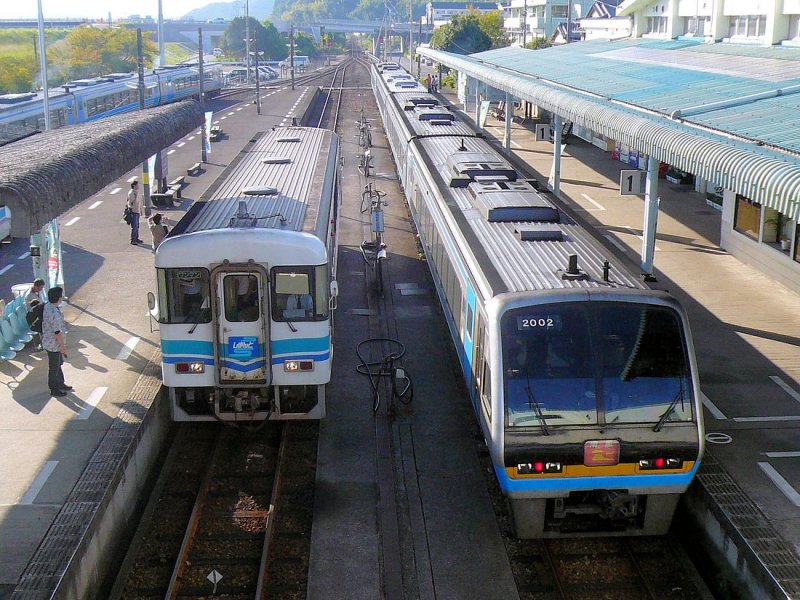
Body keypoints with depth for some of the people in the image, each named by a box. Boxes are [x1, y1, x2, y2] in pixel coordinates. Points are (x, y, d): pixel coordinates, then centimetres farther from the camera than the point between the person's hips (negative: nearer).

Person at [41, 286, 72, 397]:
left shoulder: (48, 306, -2)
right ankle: (54, 390, 26)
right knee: (54, 368, 9)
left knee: (58, 364, 26)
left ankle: (60, 384, 42)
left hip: (48, 341, 9)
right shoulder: (55, 314, -33)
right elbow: (57, 332, -27)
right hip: (54, 345, -9)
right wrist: (63, 346, -15)